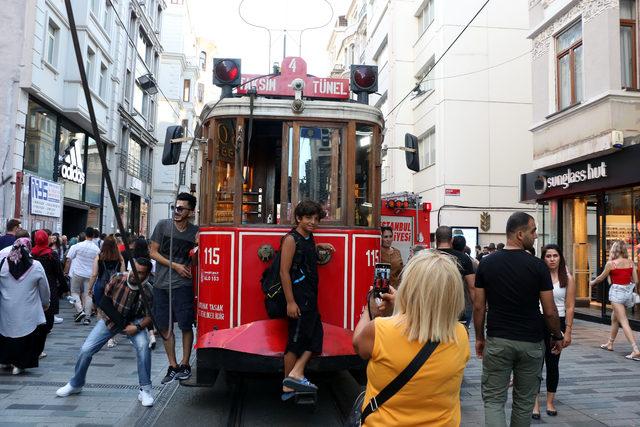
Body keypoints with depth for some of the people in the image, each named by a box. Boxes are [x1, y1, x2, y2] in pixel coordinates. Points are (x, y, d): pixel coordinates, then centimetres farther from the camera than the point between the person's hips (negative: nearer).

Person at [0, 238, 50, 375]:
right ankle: (19, 364, 12)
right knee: (26, 336, 9)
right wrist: (45, 304, 18)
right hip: (28, 312, -3)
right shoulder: (36, 266, -10)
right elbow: (45, 290, 0)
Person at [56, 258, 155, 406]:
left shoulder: (147, 292, -23)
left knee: (143, 346, -28)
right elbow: (105, 300, -11)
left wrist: (138, 327, -31)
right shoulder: (118, 279, -23)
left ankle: (145, 390, -16)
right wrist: (118, 319, -19)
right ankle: (75, 384, 26)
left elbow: (149, 316, -14)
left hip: (133, 321, -2)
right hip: (110, 319, 2)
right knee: (86, 349, -4)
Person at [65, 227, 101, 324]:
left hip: (77, 273, -2)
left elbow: (69, 260, -6)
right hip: (90, 275, 2)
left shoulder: (77, 246, -8)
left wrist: (66, 271, 3)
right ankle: (87, 317, 5)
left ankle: (80, 311, -7)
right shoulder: (97, 249, -1)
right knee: (87, 295, 6)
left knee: (75, 292, 12)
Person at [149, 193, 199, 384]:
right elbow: (153, 252, 3)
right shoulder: (163, 225, 1)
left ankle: (185, 364, 16)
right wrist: (175, 266, -7)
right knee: (165, 327, 7)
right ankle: (173, 366, 19)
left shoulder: (195, 232, 0)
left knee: (185, 325, -1)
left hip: (182, 285, -2)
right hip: (161, 284, 2)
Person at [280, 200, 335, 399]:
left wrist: (320, 246, 21)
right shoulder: (291, 239, -12)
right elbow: (284, 272, -17)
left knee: (315, 336, 8)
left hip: (310, 298, 9)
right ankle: (288, 387, 4)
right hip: (298, 299, -9)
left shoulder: (309, 238, 13)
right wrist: (290, 302, -20)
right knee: (296, 339, -4)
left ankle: (296, 374, 11)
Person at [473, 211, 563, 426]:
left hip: (497, 341, 0)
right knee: (524, 401, 16)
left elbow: (479, 307, -1)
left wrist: (479, 338, 11)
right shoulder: (538, 266, -9)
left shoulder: (486, 263, -4)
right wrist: (558, 336, 12)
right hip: (531, 342, 0)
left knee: (493, 399, 5)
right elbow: (550, 311, -5)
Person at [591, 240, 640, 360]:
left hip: (617, 292, -6)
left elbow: (601, 278, 5)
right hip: (628, 292, 6)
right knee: (614, 319, 22)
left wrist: (592, 282, 24)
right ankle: (610, 344, 35)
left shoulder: (611, 263, -9)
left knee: (623, 322, -7)